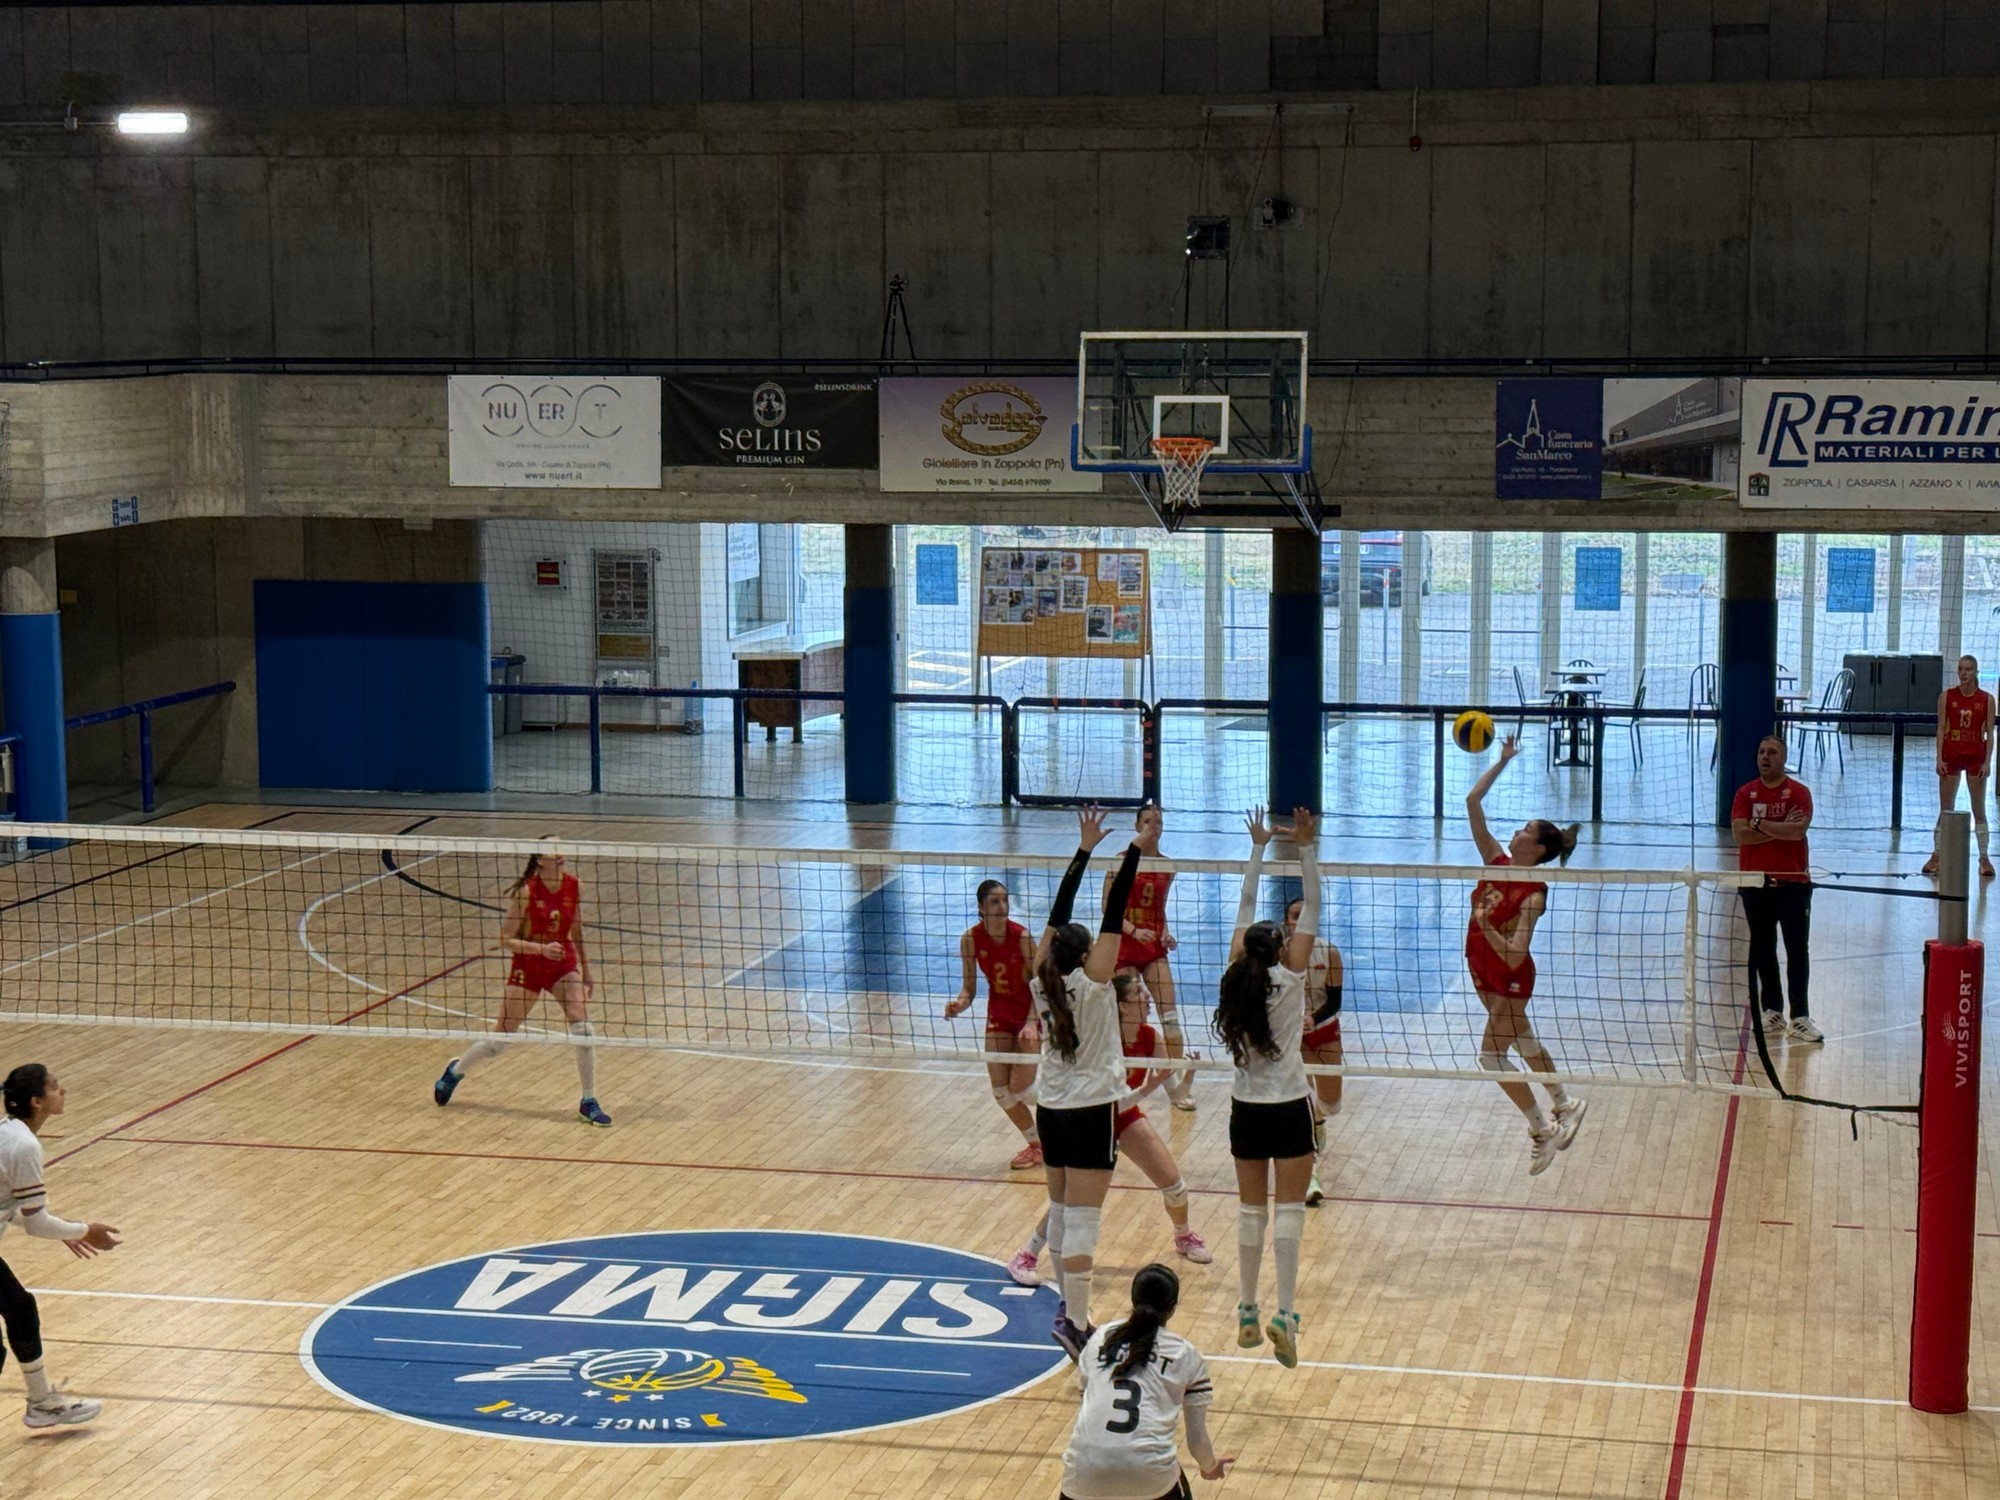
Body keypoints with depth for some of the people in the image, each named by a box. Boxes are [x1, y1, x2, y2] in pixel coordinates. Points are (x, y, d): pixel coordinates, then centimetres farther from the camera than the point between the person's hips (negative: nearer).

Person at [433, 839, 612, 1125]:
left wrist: (586, 971, 14)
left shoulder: (575, 887, -6)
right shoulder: (526, 891, -19)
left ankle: (588, 1103, -1)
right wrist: (541, 948, -29)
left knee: (583, 1030, -15)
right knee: (500, 1039, 5)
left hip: (564, 965, 3)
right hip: (527, 967, -3)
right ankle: (456, 1071, 35)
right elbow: (506, 940, -16)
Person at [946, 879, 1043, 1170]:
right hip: (999, 1015, 4)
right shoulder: (971, 939, -12)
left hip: (1030, 1014, -4)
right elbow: (969, 987, -4)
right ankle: (1036, 1145, 22)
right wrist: (959, 1004, -25)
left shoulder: (1021, 936, -21)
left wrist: (1031, 1024, -27)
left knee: (1020, 1088, -12)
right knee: (1001, 1093, 0)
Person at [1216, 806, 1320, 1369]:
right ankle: (1284, 1314, -15)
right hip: (1289, 1108, -4)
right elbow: (1312, 910, -7)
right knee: (1288, 1211, -5)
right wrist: (1304, 849, -7)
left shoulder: (1237, 977, -1)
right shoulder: (1289, 977, -11)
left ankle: (1247, 1314, 15)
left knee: (1250, 1210, 11)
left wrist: (1258, 849, 15)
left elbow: (1246, 910, 10)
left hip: (1246, 1110, 4)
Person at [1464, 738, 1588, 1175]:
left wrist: (1486, 927, -43)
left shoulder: (1533, 895, -24)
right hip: (1485, 972, 8)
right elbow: (1472, 802, -9)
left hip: (1510, 979, -8)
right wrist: (1502, 761, -11)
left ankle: (1543, 1128, 5)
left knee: (1492, 1055, -7)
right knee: (1521, 1041, 22)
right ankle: (1564, 1105, 41)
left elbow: (1514, 956, -29)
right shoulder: (1496, 861, -7)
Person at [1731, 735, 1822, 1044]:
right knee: (1762, 951, 8)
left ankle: (1800, 1017, -2)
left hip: (1793, 883, -2)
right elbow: (1740, 833, -10)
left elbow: (1799, 830, -18)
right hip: (1755, 884, 2)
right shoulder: (1745, 793, 5)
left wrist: (1760, 825, -14)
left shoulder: (1799, 792, -2)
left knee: (1798, 950, -3)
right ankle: (1772, 1013, 16)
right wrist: (1782, 828, -13)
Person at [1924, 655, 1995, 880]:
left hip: (1976, 758, 0)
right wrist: (1939, 758, -7)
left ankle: (1984, 859, 9)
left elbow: (1989, 733, -1)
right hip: (1951, 756, 0)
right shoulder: (1946, 696, 0)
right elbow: (1941, 728, 0)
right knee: (1945, 810, 5)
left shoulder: (1986, 699, 0)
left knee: (1979, 811, 4)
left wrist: (1987, 761, -8)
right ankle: (1936, 856, 11)